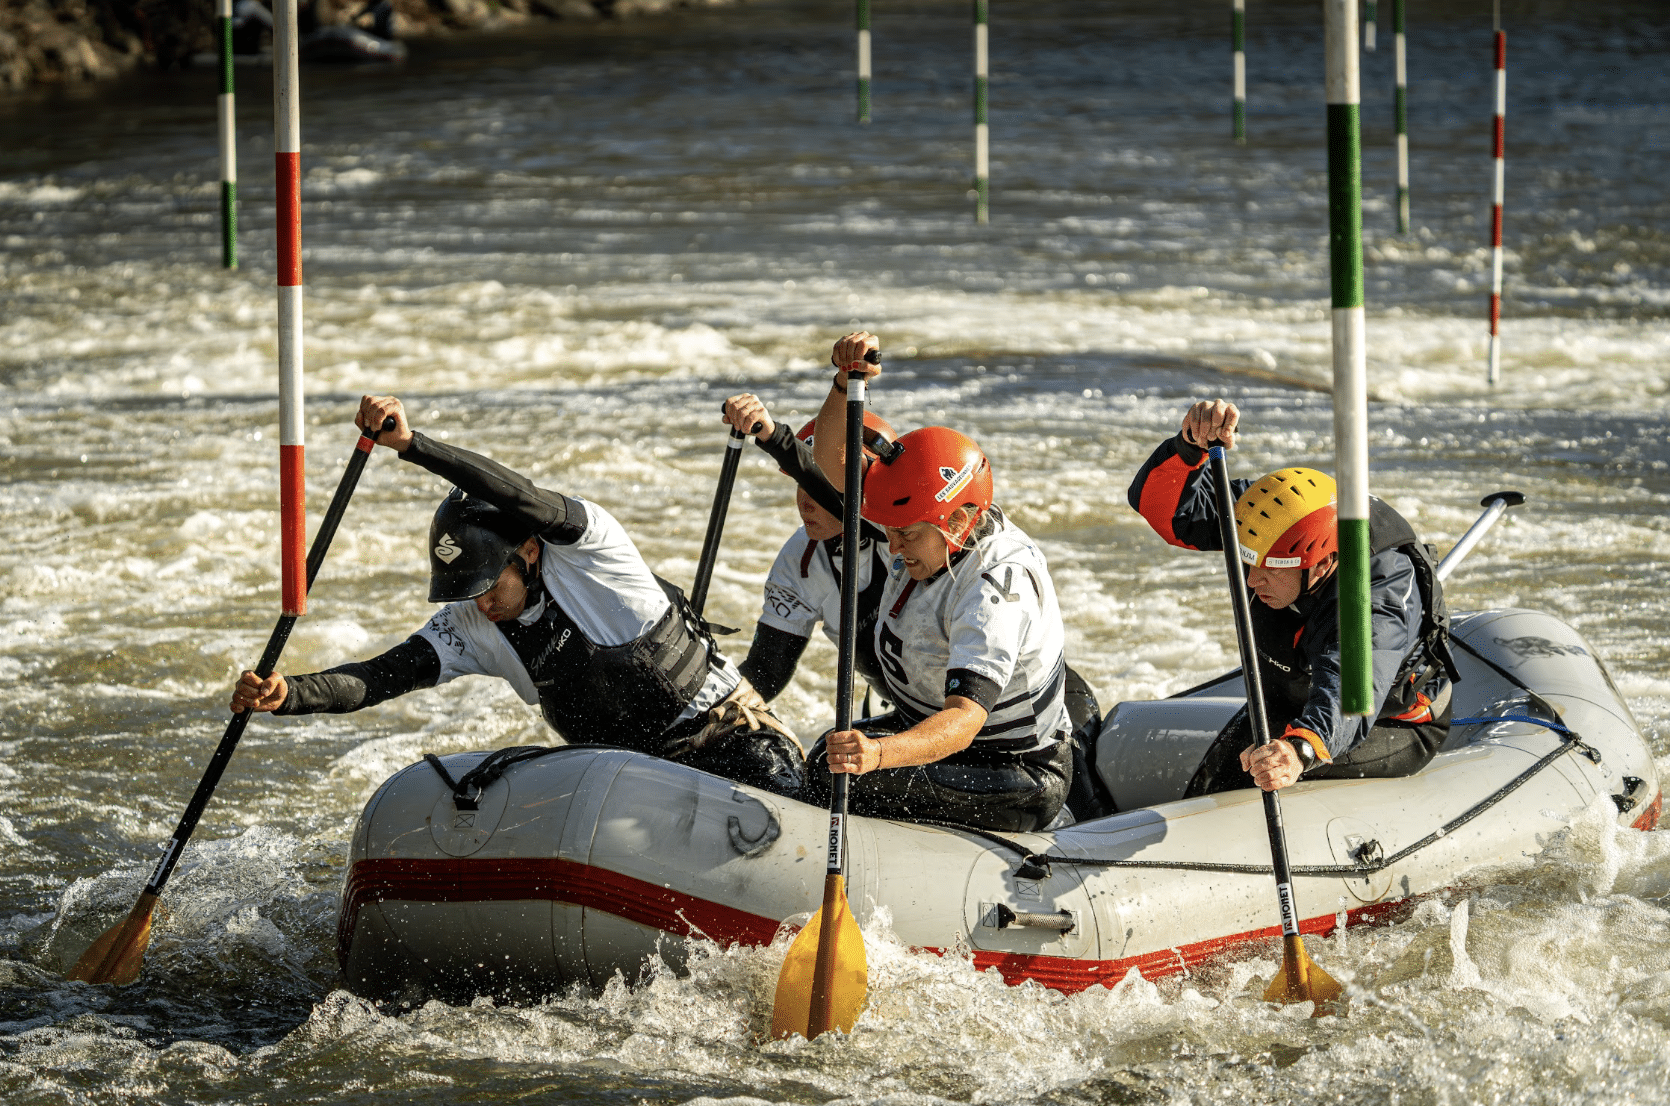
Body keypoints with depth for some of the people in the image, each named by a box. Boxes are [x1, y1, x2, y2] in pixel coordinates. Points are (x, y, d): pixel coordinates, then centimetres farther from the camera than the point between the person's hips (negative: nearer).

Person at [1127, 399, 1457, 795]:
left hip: (1392, 728, -6)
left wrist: (1301, 750, -80)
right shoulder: (1277, 516, -23)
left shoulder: (1381, 598, -41)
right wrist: (1190, 446, -47)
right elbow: (1158, 503, -25)